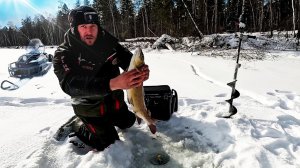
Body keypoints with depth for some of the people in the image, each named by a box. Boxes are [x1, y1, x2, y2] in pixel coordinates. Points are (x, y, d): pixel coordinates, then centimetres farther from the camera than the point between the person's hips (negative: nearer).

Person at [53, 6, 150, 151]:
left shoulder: (108, 42, -12)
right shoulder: (63, 54, -24)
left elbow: (129, 60, -15)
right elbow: (71, 85, -40)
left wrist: (141, 71, -42)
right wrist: (113, 83, -56)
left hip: (115, 102, 5)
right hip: (91, 108, -5)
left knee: (128, 122, 26)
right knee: (110, 145, 6)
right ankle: (75, 129, 25)